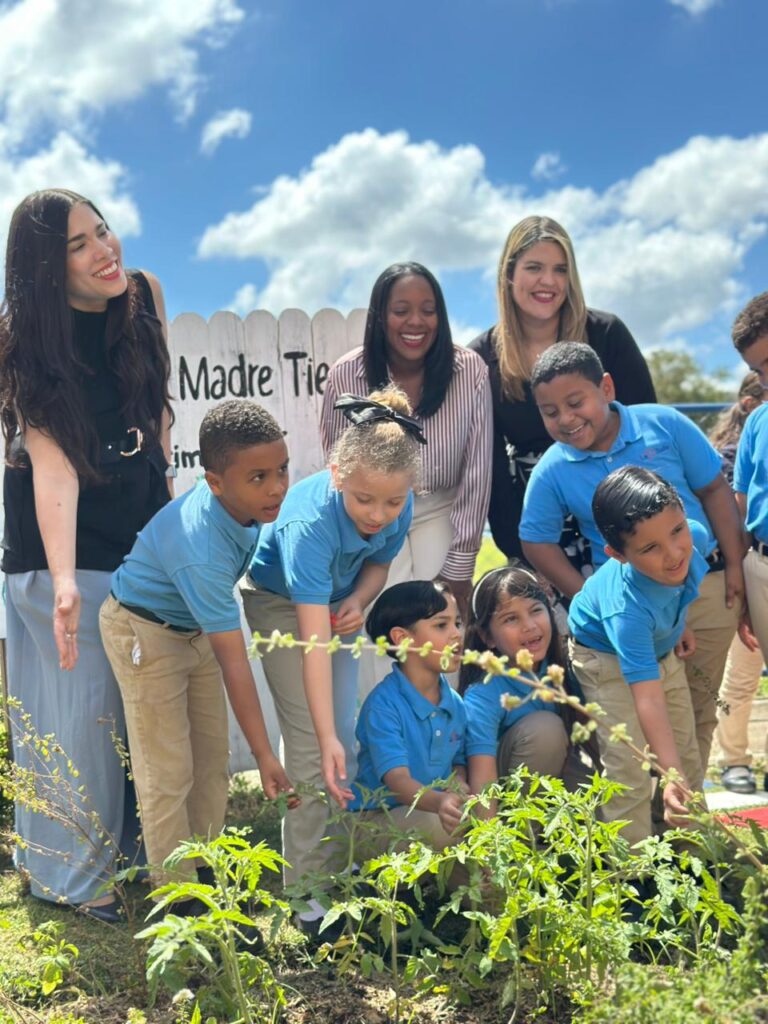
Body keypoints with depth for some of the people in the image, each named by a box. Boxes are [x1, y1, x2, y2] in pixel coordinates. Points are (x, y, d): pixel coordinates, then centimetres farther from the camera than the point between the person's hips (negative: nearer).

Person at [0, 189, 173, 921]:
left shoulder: (143, 295, -6)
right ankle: (75, 873, 18)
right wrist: (63, 583, -37)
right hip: (65, 547, -5)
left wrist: (164, 485, 11)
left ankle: (134, 844, 30)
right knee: (83, 704, 1)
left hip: (142, 533, 5)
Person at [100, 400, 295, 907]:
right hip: (145, 633, -8)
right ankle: (178, 897, 15)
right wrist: (264, 755, -32)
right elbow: (235, 664, -36)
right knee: (169, 773, 0)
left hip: (195, 627, 8)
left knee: (213, 759, 13)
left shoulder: (246, 501, -19)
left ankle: (207, 872, 28)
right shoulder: (202, 554, -40)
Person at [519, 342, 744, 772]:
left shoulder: (665, 424, -10)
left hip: (707, 586, 1)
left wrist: (734, 566, -4)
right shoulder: (551, 472, -9)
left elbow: (715, 490, -2)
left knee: (698, 707, 12)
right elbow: (538, 542, -2)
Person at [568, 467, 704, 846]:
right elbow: (648, 697, -48)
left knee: (687, 753, 15)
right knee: (630, 771, -11)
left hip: (661, 648, 6)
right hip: (607, 658, -6)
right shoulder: (625, 608, -46)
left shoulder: (695, 537, -30)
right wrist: (672, 776, -54)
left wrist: (679, 623, 4)